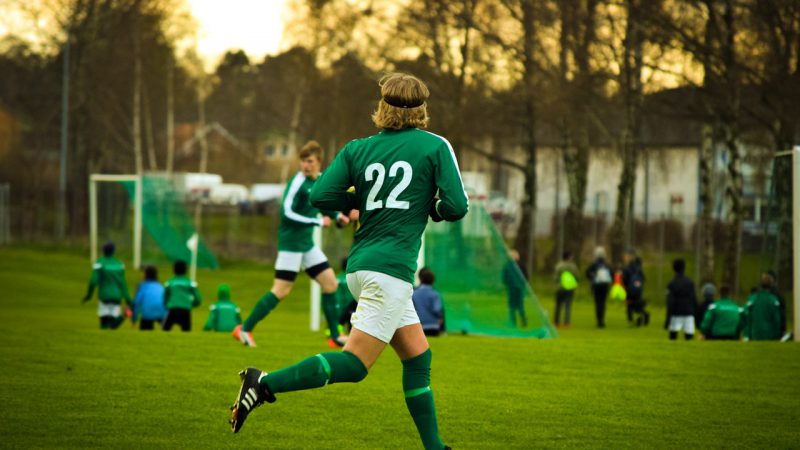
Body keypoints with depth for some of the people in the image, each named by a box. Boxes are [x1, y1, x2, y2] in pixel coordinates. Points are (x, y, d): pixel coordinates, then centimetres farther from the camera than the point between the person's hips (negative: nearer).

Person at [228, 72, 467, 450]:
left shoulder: (358, 149, 9)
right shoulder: (435, 146, -1)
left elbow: (320, 195, -1)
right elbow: (456, 206, -7)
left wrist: (363, 203, 15)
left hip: (360, 265, 7)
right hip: (390, 269, -7)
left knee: (418, 357, 14)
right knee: (354, 365, -10)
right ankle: (265, 384, -22)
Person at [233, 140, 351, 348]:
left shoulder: (322, 180, 8)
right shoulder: (298, 183, -17)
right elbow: (287, 213, -25)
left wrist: (338, 216, 8)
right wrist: (317, 222, -23)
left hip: (307, 243, 8)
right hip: (291, 242, -8)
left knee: (330, 283, 6)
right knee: (281, 290, -10)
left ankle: (335, 336, 12)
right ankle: (244, 329, -2)